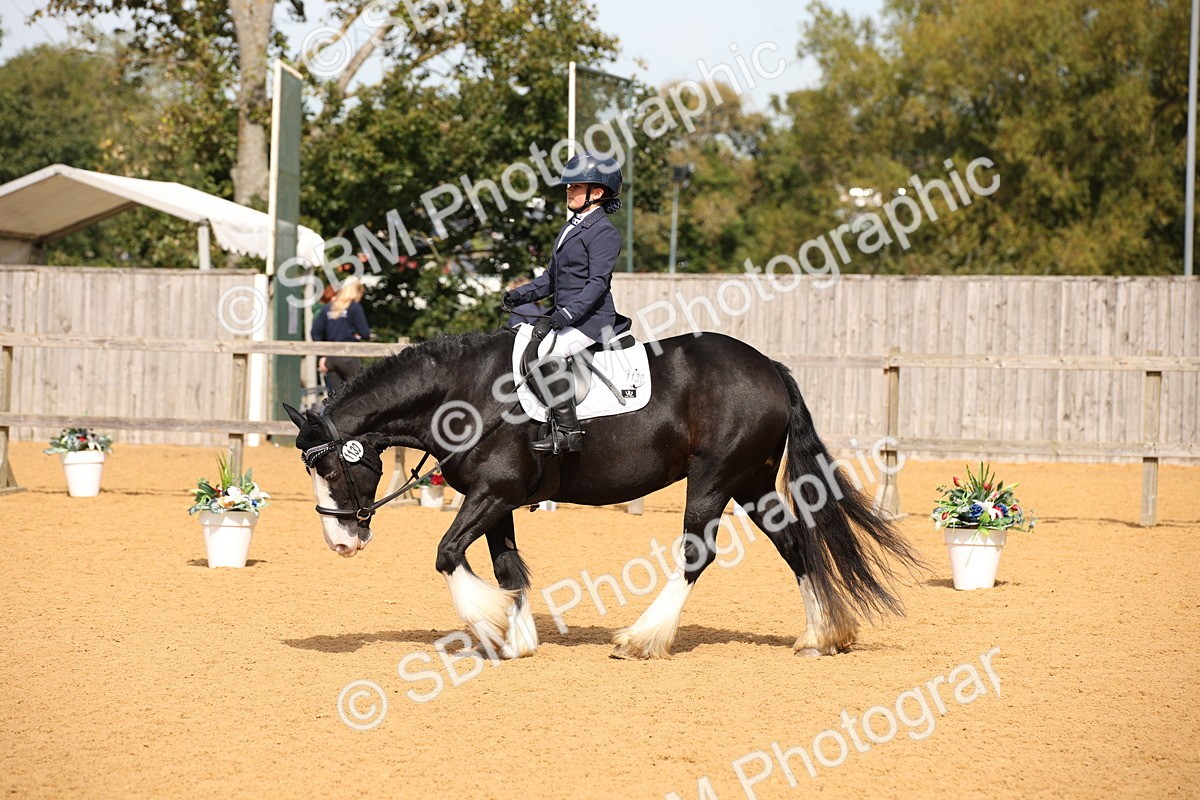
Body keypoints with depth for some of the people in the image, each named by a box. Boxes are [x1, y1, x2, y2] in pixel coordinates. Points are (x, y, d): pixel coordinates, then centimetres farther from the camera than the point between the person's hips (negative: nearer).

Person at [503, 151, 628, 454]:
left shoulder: (603, 232, -11)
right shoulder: (571, 227, 18)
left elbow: (598, 281, -20)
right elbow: (552, 276, 22)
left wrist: (569, 313, -30)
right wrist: (522, 295, 7)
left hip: (591, 318, -11)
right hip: (563, 314, 11)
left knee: (547, 352, -32)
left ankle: (568, 431, -30)